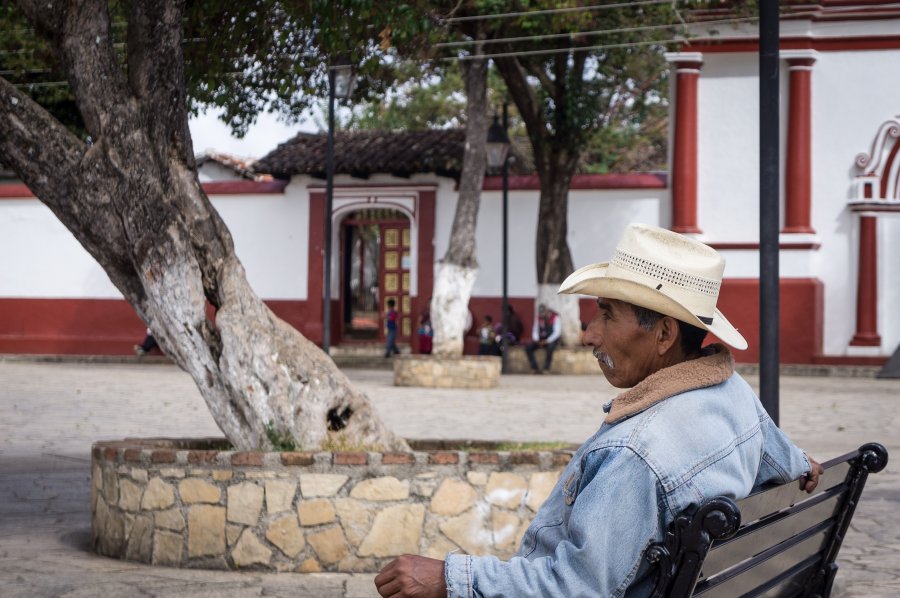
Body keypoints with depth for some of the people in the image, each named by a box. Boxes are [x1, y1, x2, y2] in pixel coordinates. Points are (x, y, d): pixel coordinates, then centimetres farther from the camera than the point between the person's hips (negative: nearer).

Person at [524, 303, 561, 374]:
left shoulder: (555, 317, -13)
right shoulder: (538, 318, 2)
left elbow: (557, 332, -20)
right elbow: (535, 330, 5)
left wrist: (547, 341, -28)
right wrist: (536, 340, -16)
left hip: (552, 340, -5)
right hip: (541, 339, 5)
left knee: (550, 347, -41)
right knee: (528, 347, -20)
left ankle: (546, 369, -35)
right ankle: (534, 369, -24)